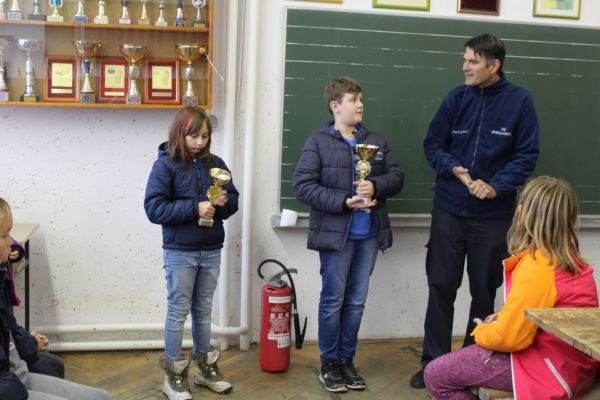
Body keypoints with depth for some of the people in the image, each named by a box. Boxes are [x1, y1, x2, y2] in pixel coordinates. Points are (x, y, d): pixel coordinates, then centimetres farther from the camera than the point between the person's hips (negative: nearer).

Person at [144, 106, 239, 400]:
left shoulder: (215, 163, 5)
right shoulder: (165, 164, -10)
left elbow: (233, 199, 12)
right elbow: (154, 208, -16)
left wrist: (224, 202, -12)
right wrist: (194, 208, -22)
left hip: (211, 251, 5)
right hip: (180, 252, -4)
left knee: (203, 310, 16)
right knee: (178, 311, 4)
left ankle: (205, 368, 28)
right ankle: (173, 374, 16)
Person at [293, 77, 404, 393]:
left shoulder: (377, 142, 9)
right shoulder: (318, 142, -4)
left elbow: (397, 176, 8)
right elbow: (302, 185, -11)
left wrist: (375, 187, -13)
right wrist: (344, 201, -18)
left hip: (369, 234, 4)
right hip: (336, 233, -4)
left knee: (356, 302, 12)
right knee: (333, 301, 5)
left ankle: (347, 361, 25)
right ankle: (329, 364, 19)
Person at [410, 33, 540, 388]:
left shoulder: (519, 101, -5)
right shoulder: (456, 98, 0)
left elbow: (527, 155, -5)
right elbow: (433, 144, 4)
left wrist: (495, 186, -19)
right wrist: (455, 169, -15)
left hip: (493, 214, -1)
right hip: (449, 209, 2)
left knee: (484, 290, 10)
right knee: (441, 285, 4)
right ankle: (434, 362, 15)